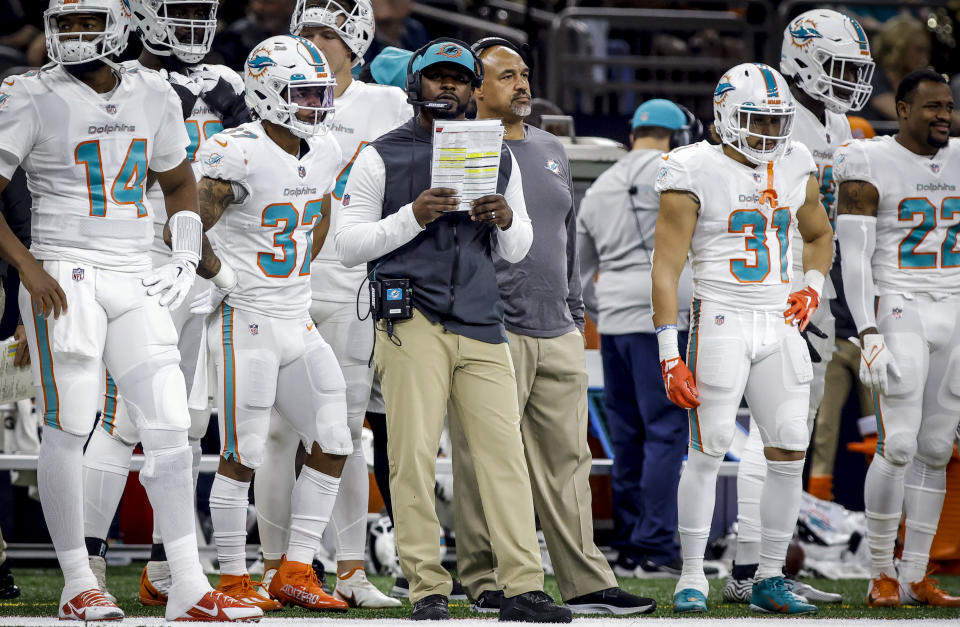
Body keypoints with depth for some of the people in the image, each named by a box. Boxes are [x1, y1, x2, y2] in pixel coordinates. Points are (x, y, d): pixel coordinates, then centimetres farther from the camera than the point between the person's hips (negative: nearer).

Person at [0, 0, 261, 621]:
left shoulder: (154, 98, 10)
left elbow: (180, 183, 25)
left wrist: (186, 256, 10)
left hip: (136, 280, 5)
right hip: (65, 280, -4)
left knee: (170, 425, -2)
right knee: (68, 429, -4)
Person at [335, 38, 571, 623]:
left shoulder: (498, 158, 16)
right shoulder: (383, 157, 5)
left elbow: (518, 250, 20)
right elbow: (349, 245, 2)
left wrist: (507, 219, -3)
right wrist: (413, 217, -12)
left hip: (482, 324, 3)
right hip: (414, 324, -3)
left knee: (505, 451, -4)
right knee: (415, 455, -7)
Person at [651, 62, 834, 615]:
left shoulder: (796, 169, 9)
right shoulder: (697, 174, -8)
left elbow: (819, 236, 27)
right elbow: (667, 266, -9)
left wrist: (813, 286, 7)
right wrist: (670, 354, -15)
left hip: (781, 322, 5)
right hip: (722, 319, -5)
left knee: (790, 455, 1)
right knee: (709, 451, -6)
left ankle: (770, 579, 11)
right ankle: (693, 577, 4)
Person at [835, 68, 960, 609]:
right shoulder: (870, 168, -7)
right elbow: (854, 258, -11)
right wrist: (869, 337, -20)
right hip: (898, 315, -6)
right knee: (899, 448, -12)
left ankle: (915, 579, 10)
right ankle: (881, 574, 0)